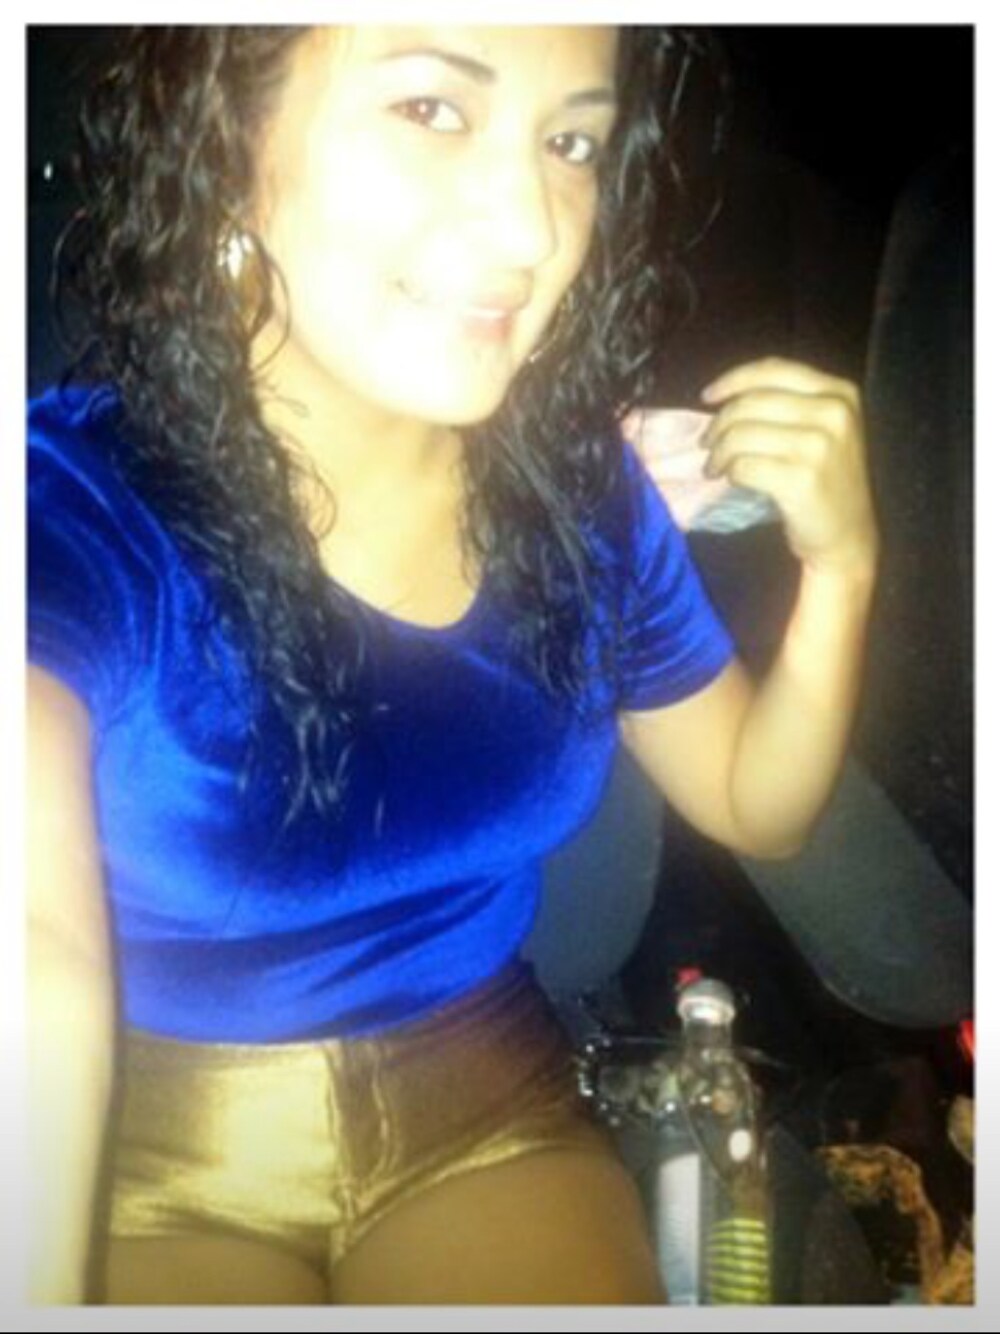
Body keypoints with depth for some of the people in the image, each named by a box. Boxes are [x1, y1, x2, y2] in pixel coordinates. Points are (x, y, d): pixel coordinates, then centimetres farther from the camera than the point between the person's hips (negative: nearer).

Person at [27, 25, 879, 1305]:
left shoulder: (580, 494, -6)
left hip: (486, 1119, 4)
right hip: (148, 1162, -3)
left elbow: (755, 805, 6)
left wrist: (840, 567, -10)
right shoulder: (70, 505, -22)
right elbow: (37, 952, -39)